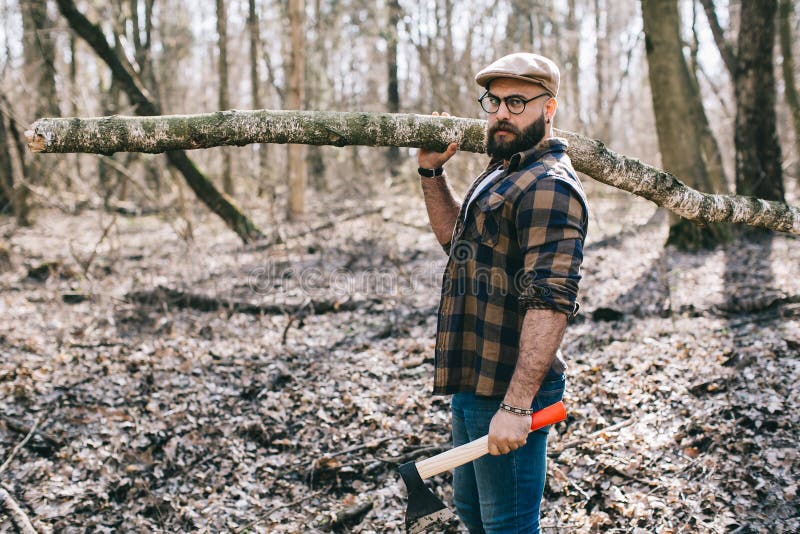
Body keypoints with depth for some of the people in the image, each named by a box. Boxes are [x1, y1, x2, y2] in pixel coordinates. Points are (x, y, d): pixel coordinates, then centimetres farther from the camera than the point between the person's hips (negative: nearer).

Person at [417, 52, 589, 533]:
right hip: (472, 383, 11)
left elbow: (550, 303, -27)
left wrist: (516, 405, -30)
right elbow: (455, 236, 28)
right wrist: (433, 173, 14)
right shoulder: (504, 172, 15)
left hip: (509, 390, -10)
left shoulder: (549, 186, -19)